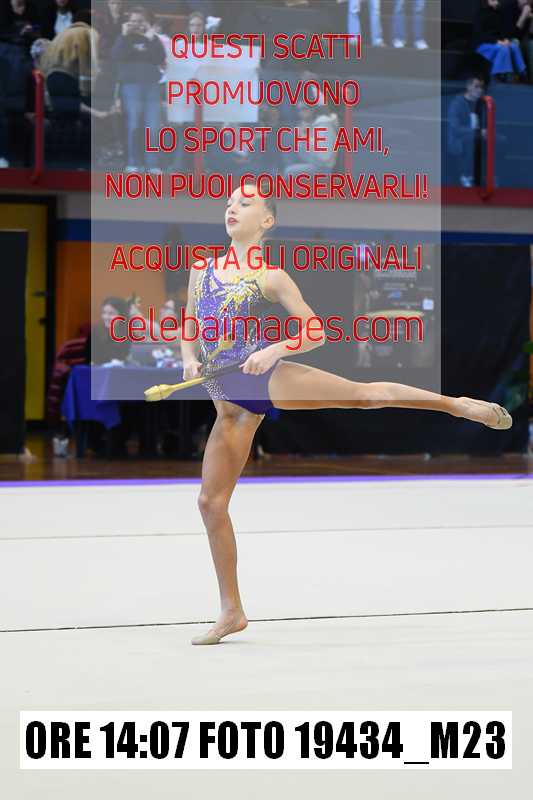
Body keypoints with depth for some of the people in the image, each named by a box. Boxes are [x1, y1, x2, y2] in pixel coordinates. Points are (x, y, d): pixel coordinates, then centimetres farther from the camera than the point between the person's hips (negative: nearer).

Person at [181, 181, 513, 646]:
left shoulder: (271, 277, 1)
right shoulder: (201, 270, 14)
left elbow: (315, 332, 0)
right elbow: (190, 333, 19)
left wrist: (274, 351, -17)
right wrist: (190, 361, -3)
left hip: (268, 376, -4)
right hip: (231, 403, 4)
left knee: (364, 393, -17)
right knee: (211, 502, 2)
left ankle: (461, 404, 1)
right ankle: (232, 611, 12)